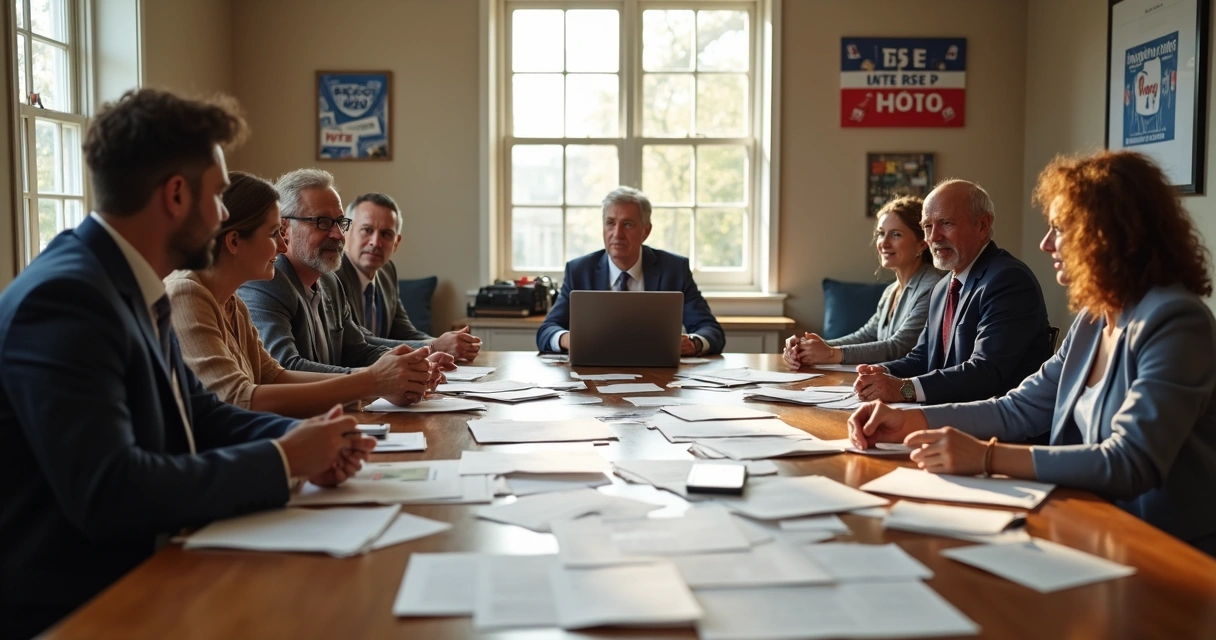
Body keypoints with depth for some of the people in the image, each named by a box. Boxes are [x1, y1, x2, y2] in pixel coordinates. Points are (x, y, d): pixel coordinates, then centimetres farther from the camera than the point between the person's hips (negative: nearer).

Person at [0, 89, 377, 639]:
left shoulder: (130, 283, 5)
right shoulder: (65, 298, -23)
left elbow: (195, 410, 12)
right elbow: (107, 491, -32)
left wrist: (299, 436, -6)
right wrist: (282, 459, -21)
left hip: (139, 573, 8)